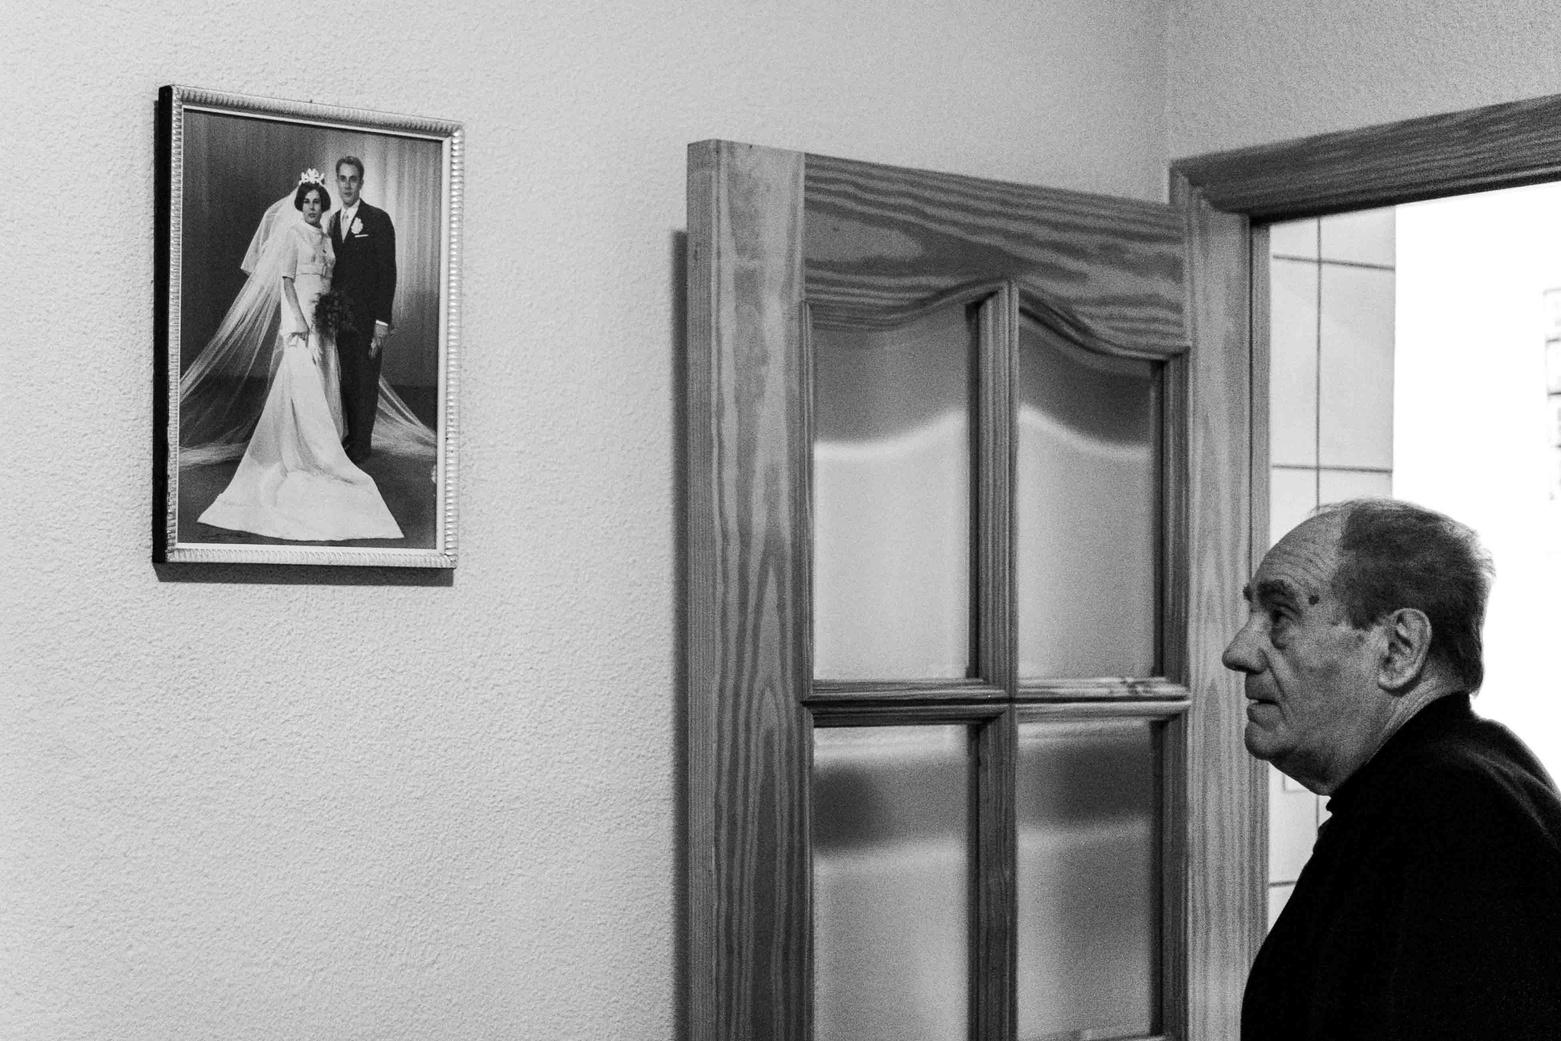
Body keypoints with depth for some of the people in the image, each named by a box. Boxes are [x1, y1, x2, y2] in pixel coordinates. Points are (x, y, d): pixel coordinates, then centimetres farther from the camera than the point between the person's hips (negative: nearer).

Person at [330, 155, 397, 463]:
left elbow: (387, 272, -10)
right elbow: (334, 270, 16)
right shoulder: (333, 221, 12)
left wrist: (382, 322, -15)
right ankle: (352, 436, 20)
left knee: (365, 382, 0)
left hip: (367, 317, -5)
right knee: (346, 380, 9)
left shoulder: (378, 219, -7)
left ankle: (362, 444, 8)